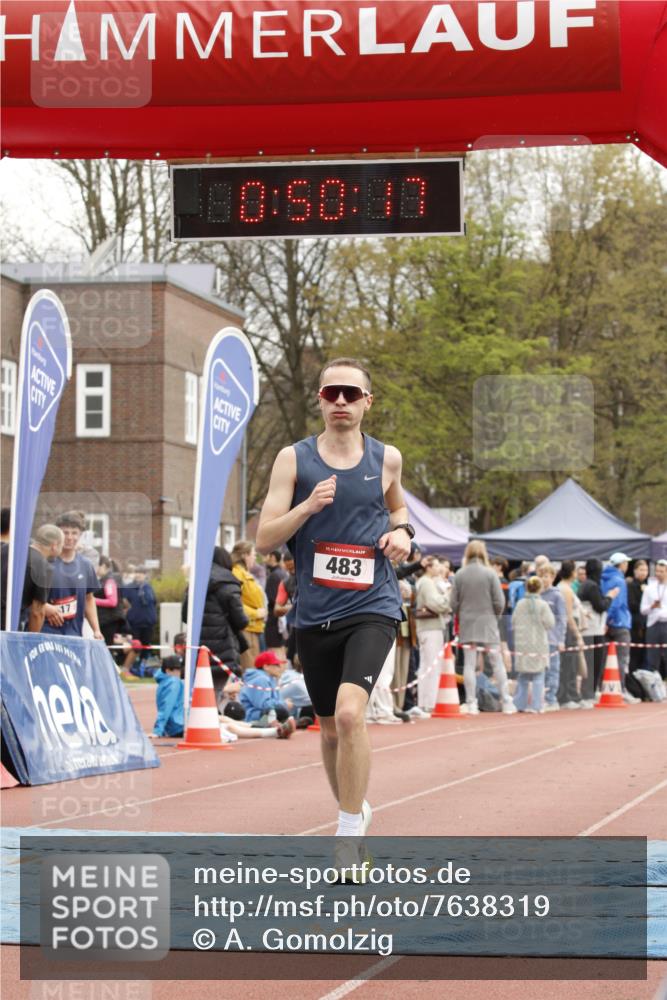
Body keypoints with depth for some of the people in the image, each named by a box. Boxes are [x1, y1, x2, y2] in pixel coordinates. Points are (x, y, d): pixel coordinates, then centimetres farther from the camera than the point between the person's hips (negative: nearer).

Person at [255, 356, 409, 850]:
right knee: (331, 729, 13)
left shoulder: (386, 458, 5)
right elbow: (265, 538, -3)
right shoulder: (293, 459, 1)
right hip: (315, 614, 2)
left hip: (372, 609, -2)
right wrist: (308, 506, -19)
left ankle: (350, 833, -14)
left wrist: (401, 531, 5)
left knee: (349, 713, -23)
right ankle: (354, 809, 38)